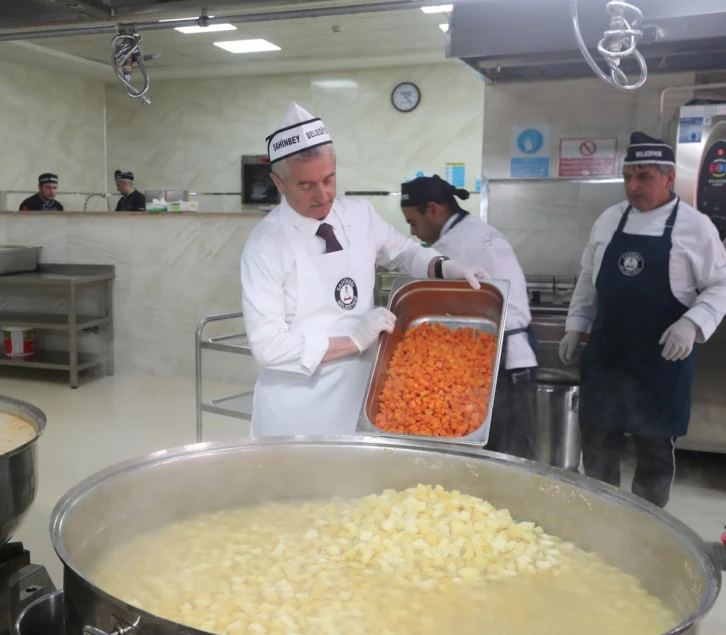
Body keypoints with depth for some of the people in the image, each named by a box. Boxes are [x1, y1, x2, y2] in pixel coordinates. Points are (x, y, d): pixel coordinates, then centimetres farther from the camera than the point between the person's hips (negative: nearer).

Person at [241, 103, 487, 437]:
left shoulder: (361, 215, -1)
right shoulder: (265, 246, -16)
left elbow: (404, 253, 17)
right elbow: (267, 345, -18)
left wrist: (445, 267, -3)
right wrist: (354, 341, -21)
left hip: (358, 396, 5)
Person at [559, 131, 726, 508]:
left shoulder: (695, 226, -6)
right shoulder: (609, 220, 6)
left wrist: (693, 323, -21)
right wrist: (575, 327, 11)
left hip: (661, 360, -4)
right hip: (605, 354, 4)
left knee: (655, 447, 9)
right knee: (597, 441, 12)